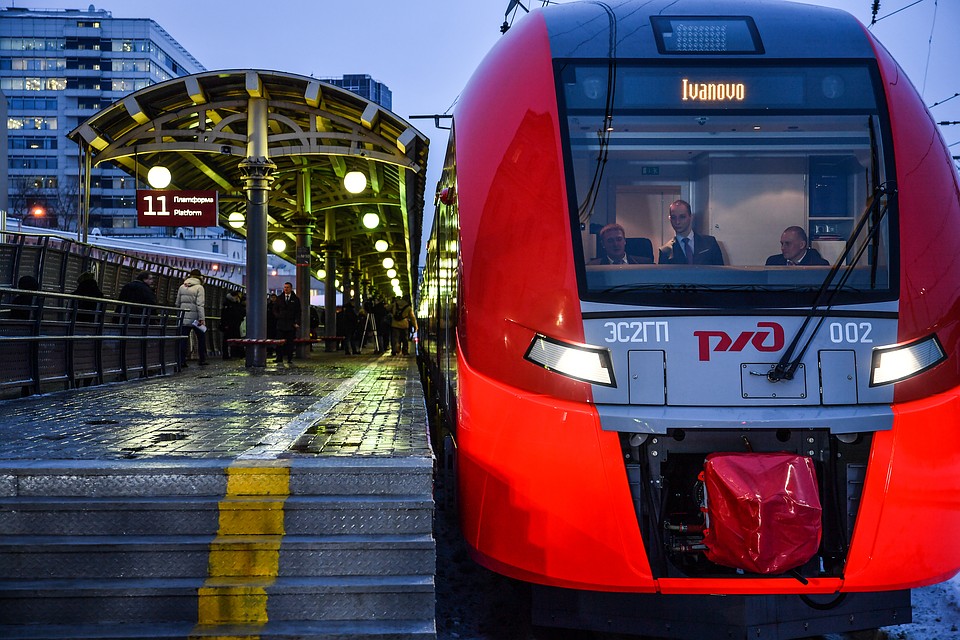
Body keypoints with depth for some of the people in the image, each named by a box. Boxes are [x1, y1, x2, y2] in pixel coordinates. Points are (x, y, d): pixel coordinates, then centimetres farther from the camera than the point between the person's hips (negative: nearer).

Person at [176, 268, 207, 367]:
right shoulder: (199, 287, -6)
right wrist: (202, 319, -15)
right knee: (201, 338, 11)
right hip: (195, 317, -4)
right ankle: (202, 360, 13)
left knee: (183, 340, 4)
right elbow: (200, 304, -14)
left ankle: (182, 362, 0)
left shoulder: (182, 287, 9)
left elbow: (177, 303, 13)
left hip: (184, 317, 4)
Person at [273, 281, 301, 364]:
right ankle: (279, 360, 1)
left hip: (291, 324, -1)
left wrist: (297, 322, -7)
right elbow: (275, 309, 16)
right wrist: (278, 316, -2)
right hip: (281, 324, 1)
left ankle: (290, 360, 6)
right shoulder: (279, 298, 12)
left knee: (290, 343, 1)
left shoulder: (296, 299, 7)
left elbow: (298, 312, 4)